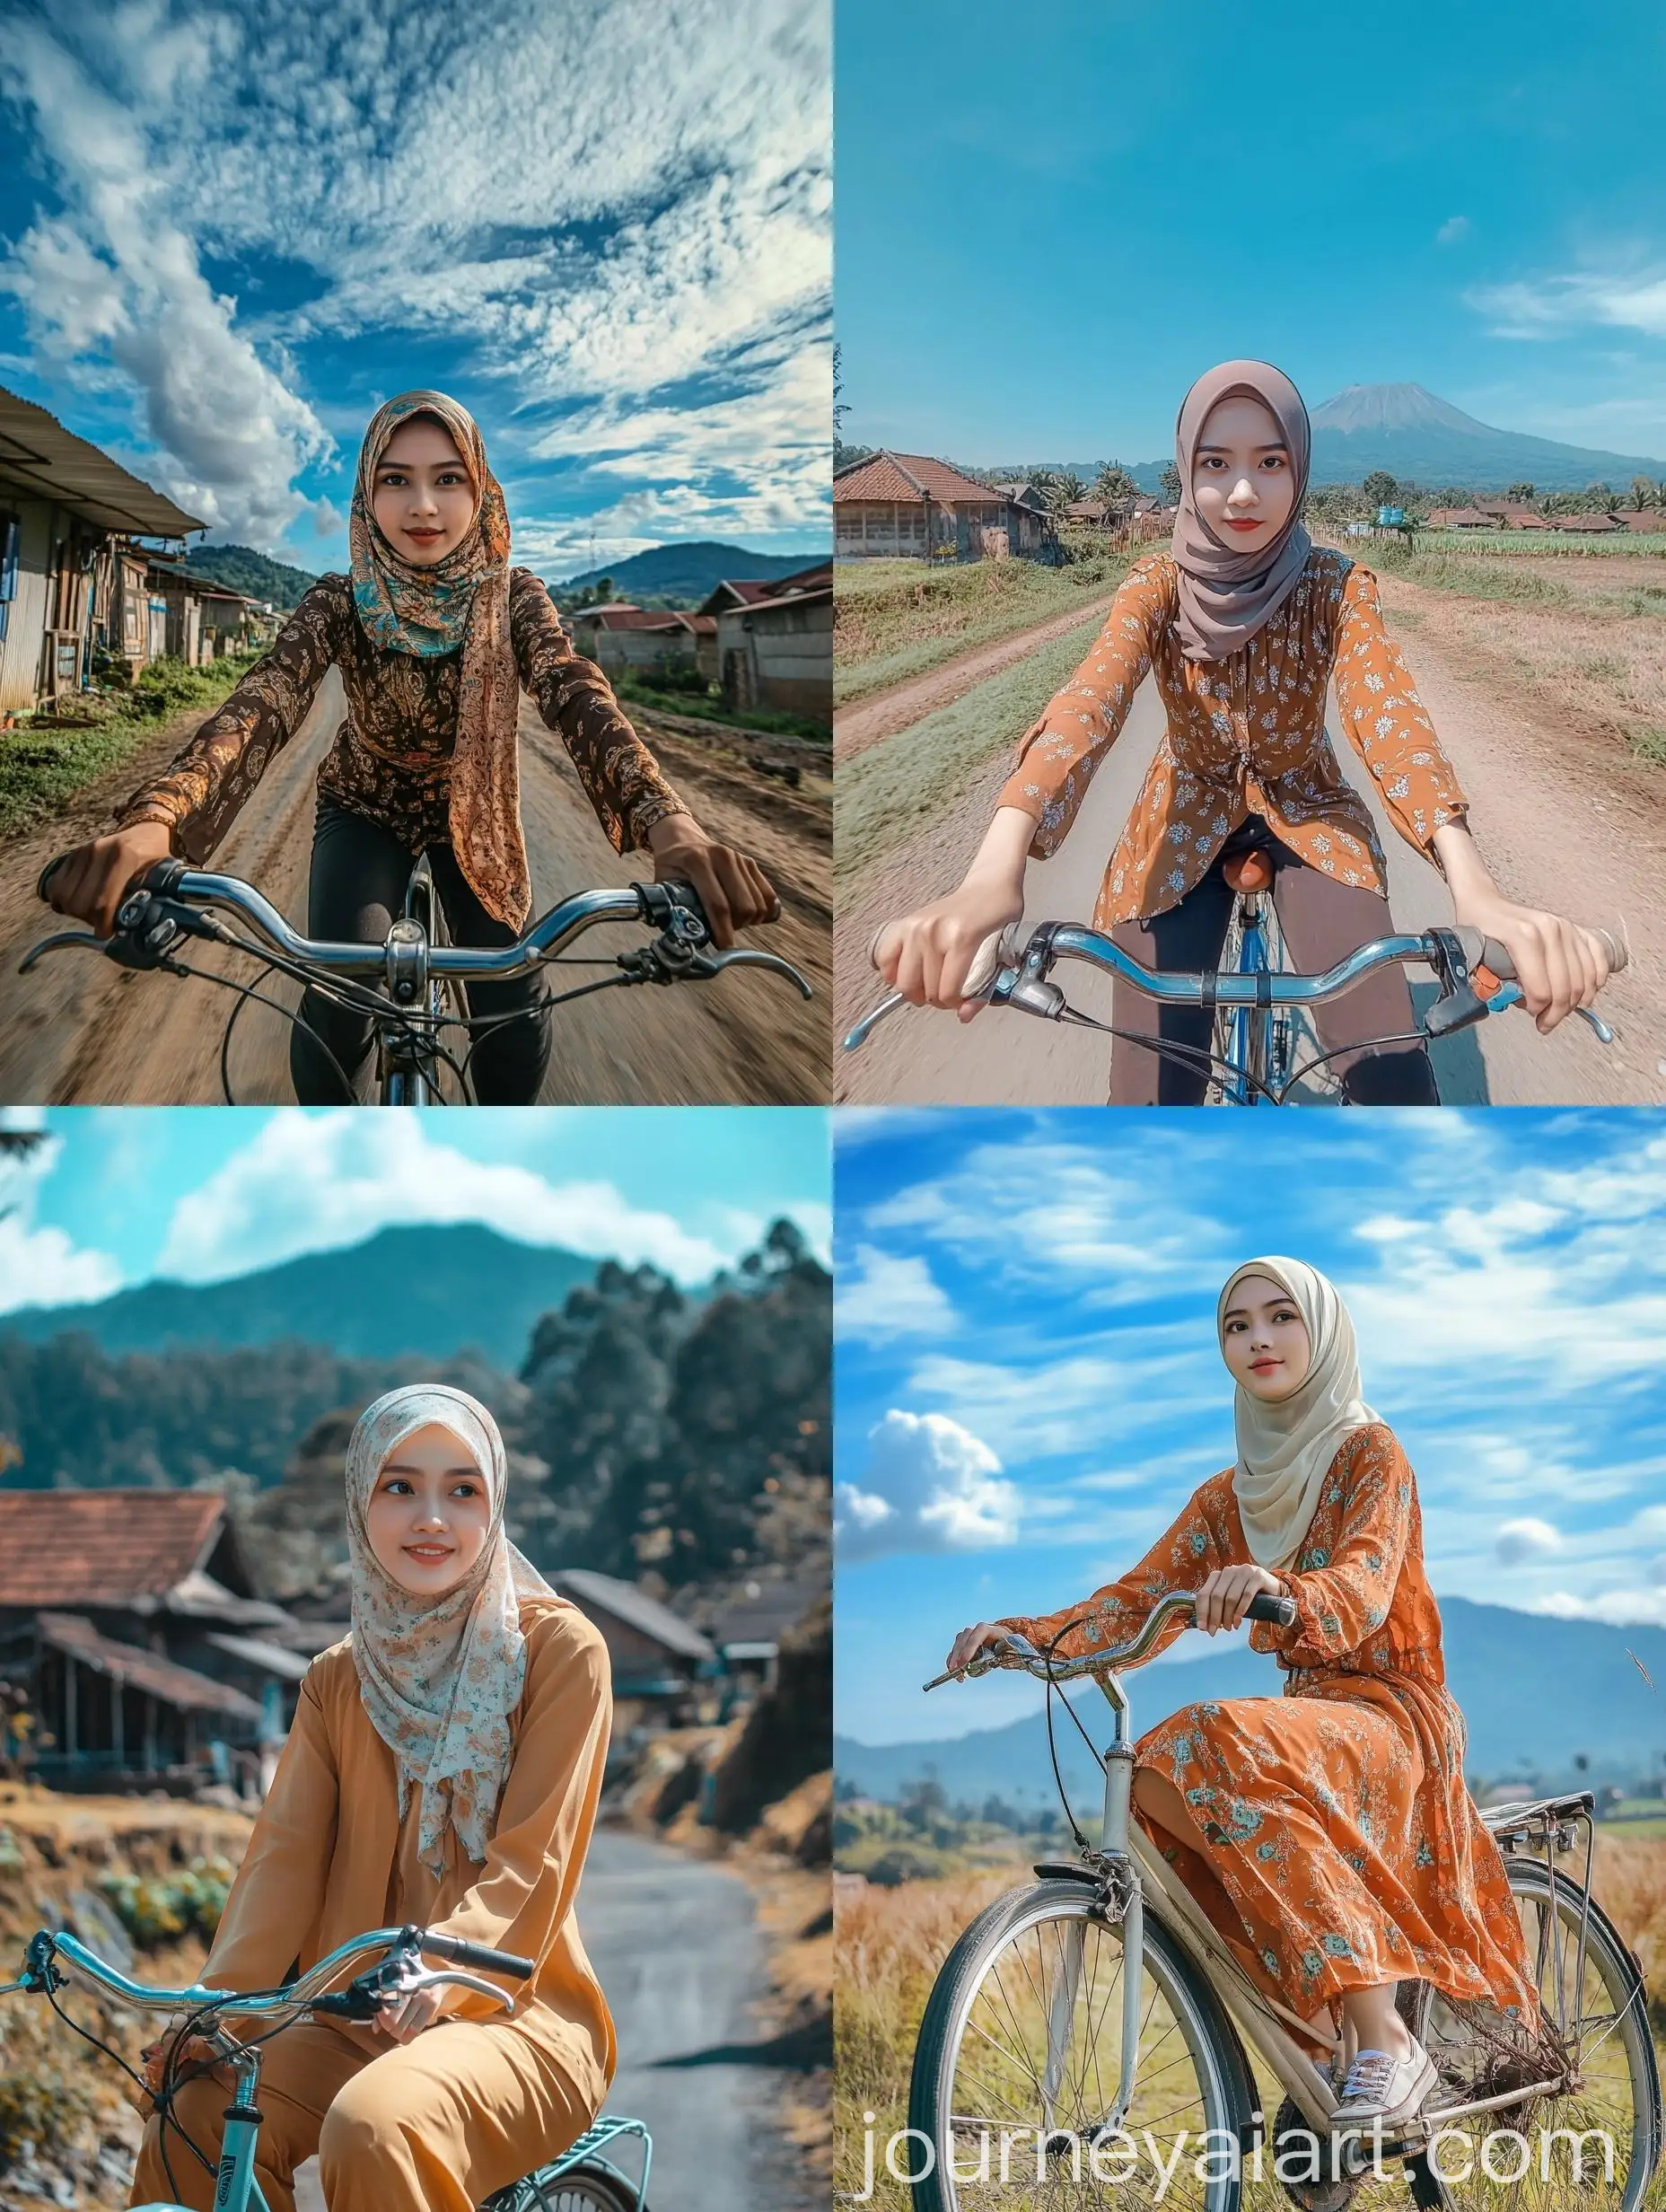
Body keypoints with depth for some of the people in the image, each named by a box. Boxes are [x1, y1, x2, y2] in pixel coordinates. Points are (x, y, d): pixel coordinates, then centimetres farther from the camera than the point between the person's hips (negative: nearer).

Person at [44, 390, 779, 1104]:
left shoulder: (512, 597, -21)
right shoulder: (339, 603, -23)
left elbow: (575, 696, -38)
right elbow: (261, 704, -39)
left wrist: (668, 822, -60)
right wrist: (153, 820, -61)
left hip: (473, 812, 1)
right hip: (365, 809, -1)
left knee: (512, 1001, -14)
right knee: (336, 1001, -21)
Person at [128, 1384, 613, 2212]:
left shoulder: (560, 1648, -4)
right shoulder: (338, 1678, 12)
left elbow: (529, 1861, -13)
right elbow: (285, 1849, -1)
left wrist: (438, 1972, -32)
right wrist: (217, 2005, -17)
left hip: (514, 2012, -4)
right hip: (358, 2017, 4)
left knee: (375, 2124, -34)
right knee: (194, 2124, -23)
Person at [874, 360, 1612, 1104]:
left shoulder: (1336, 586, -16)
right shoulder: (1159, 584, -16)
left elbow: (1384, 706, -33)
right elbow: (1090, 700, -35)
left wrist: (1475, 886, -54)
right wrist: (993, 874, -55)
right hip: (1186, 819, 0)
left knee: (1395, 1082, -22)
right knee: (1153, 1093, -13)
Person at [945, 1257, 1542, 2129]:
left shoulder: (1370, 1452, -5)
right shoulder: (1230, 1495, 14)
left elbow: (1362, 1591, -24)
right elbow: (1138, 1600, 4)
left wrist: (1276, 1591, -46)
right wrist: (1024, 1632, -14)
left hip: (1393, 1712, -6)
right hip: (1307, 1713, 6)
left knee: (1225, 1746, -35)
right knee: (1157, 1779, -23)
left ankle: (1383, 2041, -34)